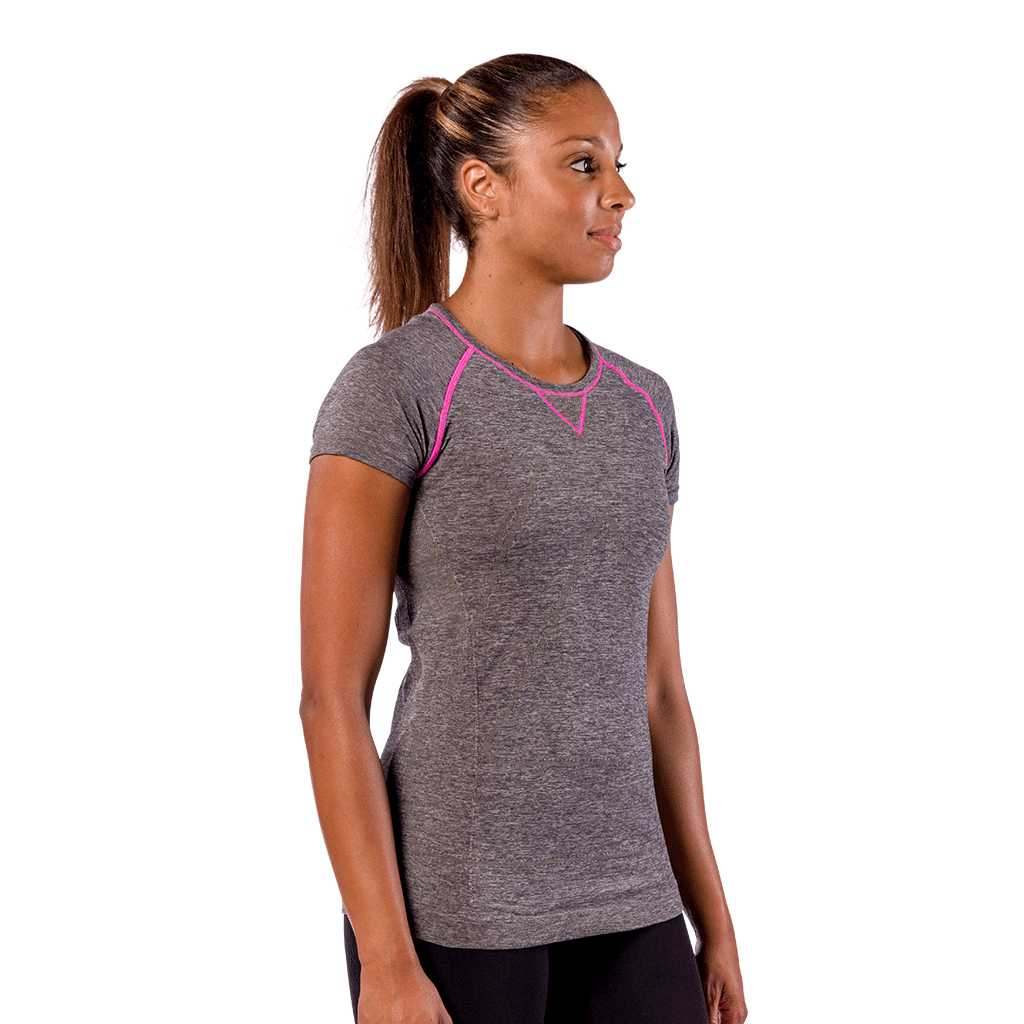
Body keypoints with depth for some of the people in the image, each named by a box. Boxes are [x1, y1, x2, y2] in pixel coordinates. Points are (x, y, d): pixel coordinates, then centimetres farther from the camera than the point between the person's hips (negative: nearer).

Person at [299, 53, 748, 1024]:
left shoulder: (639, 407, 11)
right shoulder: (391, 388, -9)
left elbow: (654, 689, 14)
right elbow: (330, 697, -12)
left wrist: (713, 926, 12)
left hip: (621, 907, 6)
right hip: (449, 906, -6)